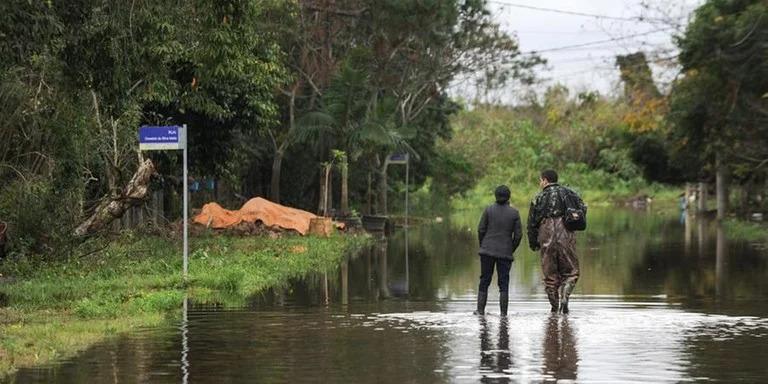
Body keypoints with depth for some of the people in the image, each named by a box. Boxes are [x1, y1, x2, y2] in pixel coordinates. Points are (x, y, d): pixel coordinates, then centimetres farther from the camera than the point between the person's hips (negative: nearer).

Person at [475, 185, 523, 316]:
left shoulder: (489, 209, -2)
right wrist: (512, 250, 12)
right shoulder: (514, 213, -1)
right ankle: (503, 312, -2)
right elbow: (518, 235, -1)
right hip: (505, 252, 0)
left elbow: (481, 230, -2)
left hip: (488, 250, 0)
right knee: (504, 283, 3)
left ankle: (480, 309, 6)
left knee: (484, 280, 8)